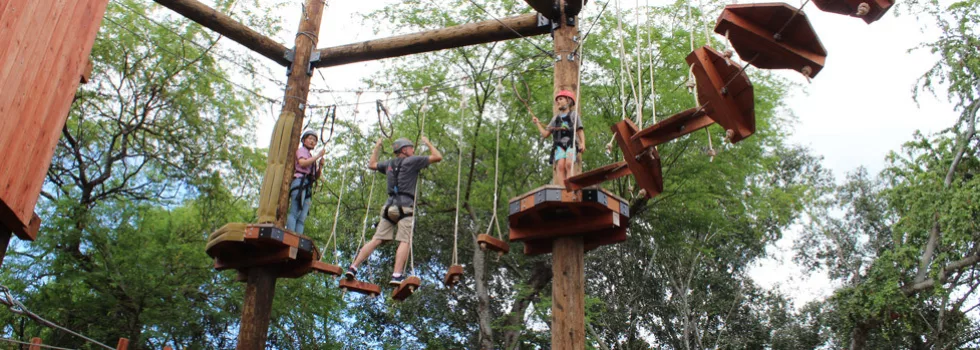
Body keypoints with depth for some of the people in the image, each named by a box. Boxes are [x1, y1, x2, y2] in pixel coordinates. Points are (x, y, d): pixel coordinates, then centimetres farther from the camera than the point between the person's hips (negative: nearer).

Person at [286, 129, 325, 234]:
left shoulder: (311, 157, 31)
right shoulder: (301, 150, 10)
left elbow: (317, 176, 26)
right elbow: (302, 163, -11)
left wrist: (321, 165, 9)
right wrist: (318, 156, -6)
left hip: (308, 186, 8)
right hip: (300, 181, -8)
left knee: (302, 218, -5)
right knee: (294, 212, -18)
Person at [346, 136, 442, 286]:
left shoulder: (389, 164, 20)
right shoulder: (412, 161, 3)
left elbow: (371, 165, 39)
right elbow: (438, 157, 3)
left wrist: (377, 147, 48)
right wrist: (428, 143, 18)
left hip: (389, 206, 6)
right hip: (405, 207, -6)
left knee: (376, 240, 4)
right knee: (404, 241, -12)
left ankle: (353, 267, -3)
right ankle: (397, 275, -27)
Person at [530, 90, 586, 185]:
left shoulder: (574, 115, 20)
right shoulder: (556, 118, 28)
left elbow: (580, 131, 10)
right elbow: (545, 134, 25)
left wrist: (582, 143, -5)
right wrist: (537, 123, 17)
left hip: (571, 143, -2)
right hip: (559, 145, 2)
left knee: (568, 164, -28)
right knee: (560, 165, -23)